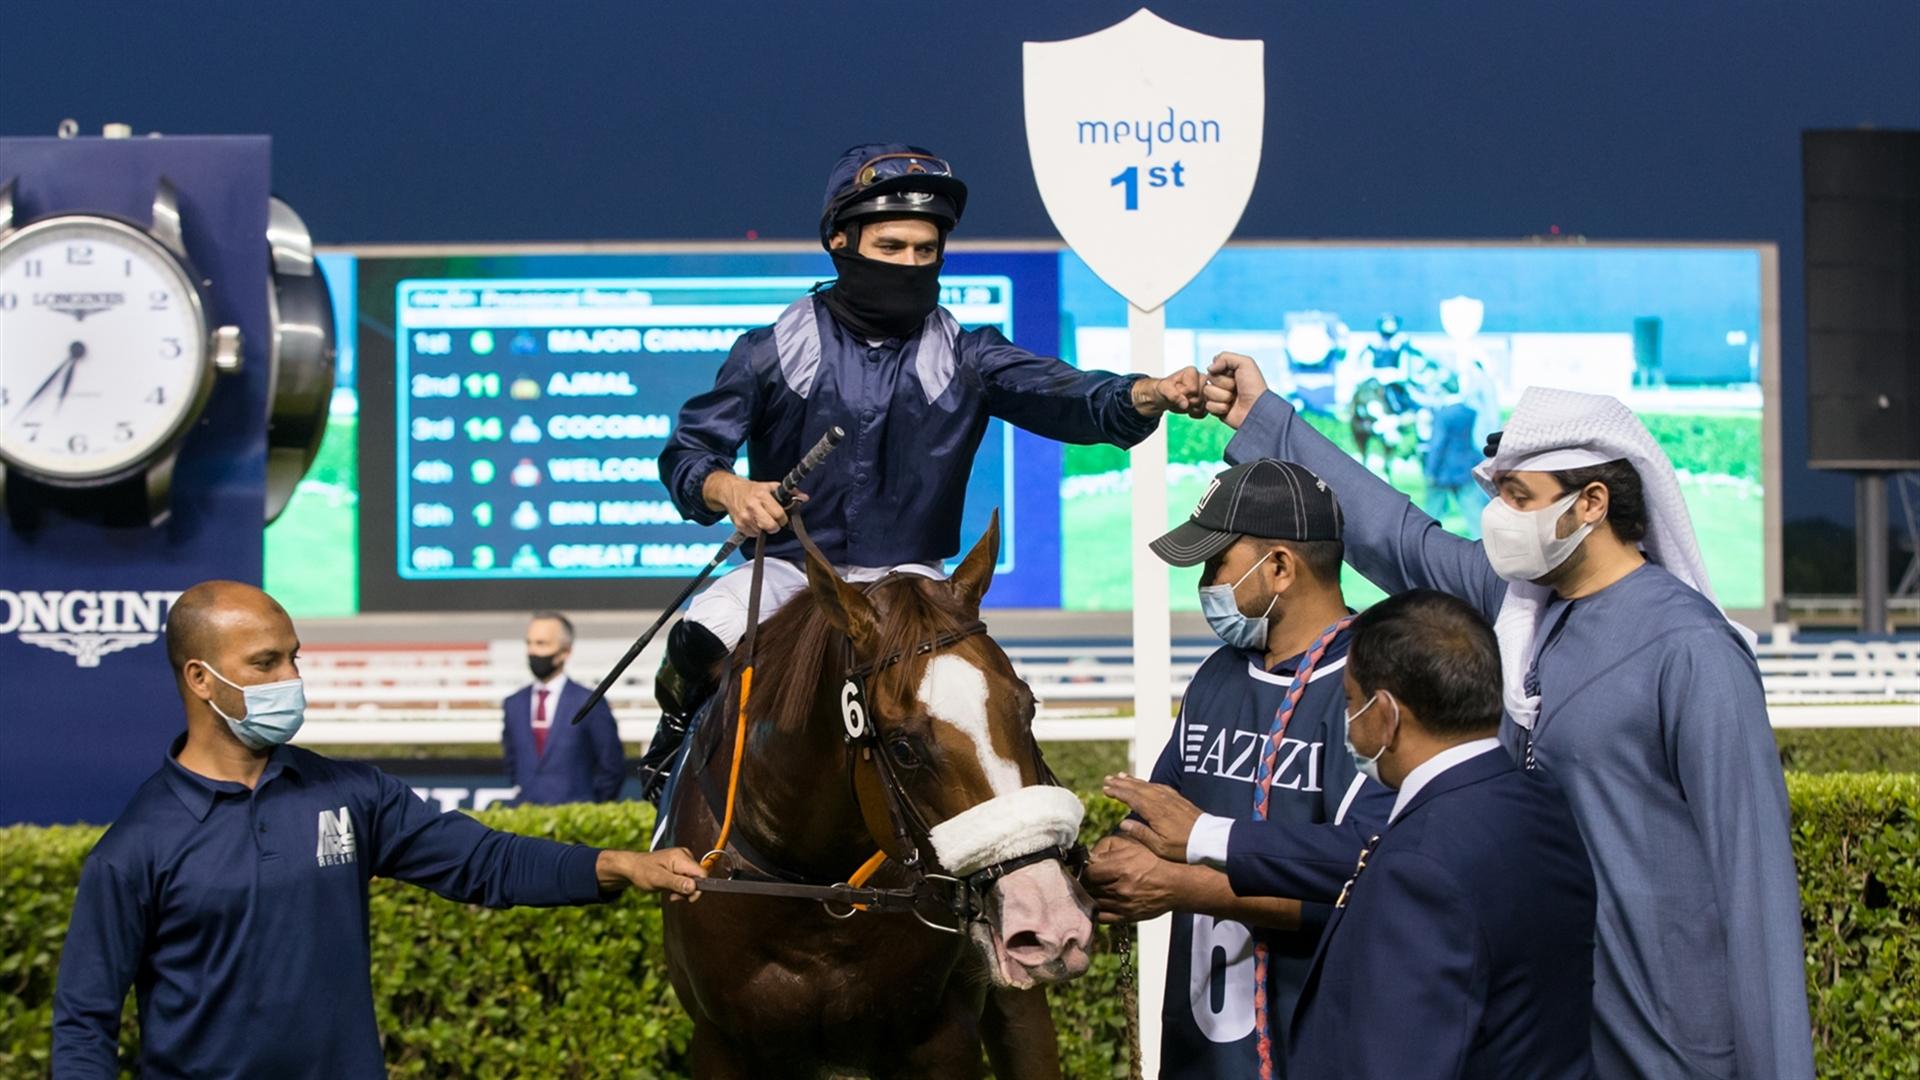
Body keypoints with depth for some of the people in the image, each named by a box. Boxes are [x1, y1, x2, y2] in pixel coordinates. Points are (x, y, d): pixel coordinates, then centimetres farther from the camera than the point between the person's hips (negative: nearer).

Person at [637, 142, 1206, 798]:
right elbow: (687, 452, 1)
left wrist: (1153, 396, -34)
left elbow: (1067, 399, -13)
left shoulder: (963, 357, 2)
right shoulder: (778, 350, 1)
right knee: (700, 638, -27)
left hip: (907, 575, 0)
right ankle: (684, 729, 5)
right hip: (789, 567, 0)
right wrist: (728, 492, -23)